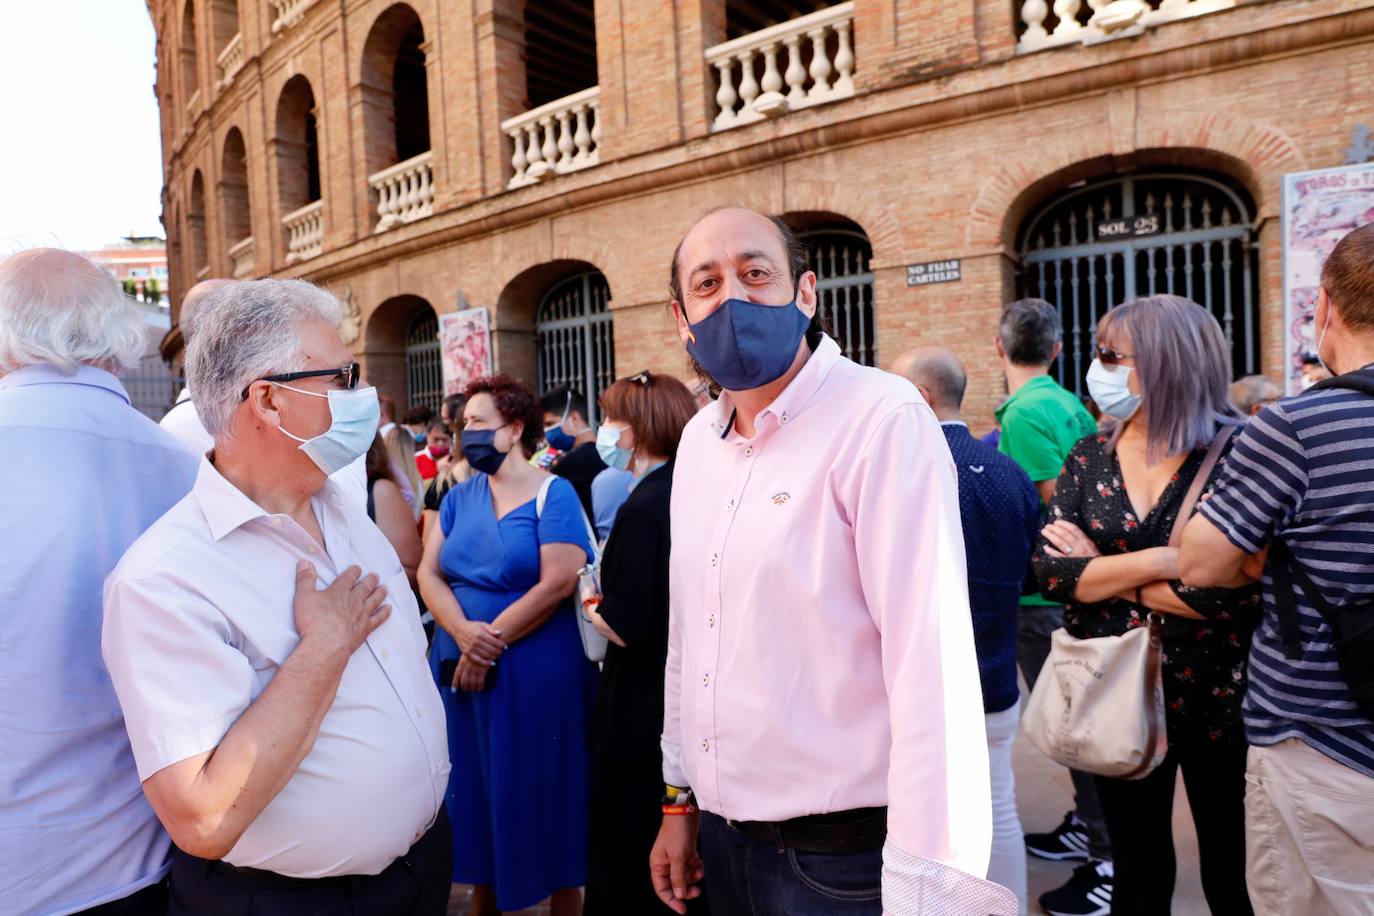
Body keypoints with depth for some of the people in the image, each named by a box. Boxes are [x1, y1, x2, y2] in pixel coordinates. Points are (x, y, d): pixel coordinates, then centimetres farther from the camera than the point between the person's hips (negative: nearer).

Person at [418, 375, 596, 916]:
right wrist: (463, 632, -17)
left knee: (540, 793, 7)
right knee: (475, 787, 16)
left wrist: (490, 643, -16)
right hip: (462, 667, 5)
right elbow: (429, 572, 0)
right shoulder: (459, 496, 8)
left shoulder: (553, 494, -8)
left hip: (536, 672, -5)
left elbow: (557, 583, -17)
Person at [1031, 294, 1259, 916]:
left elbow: (1235, 591, -22)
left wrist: (1105, 574, -14)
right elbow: (1050, 571, -10)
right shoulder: (1089, 459, 0)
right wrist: (1161, 561, -21)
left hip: (1216, 702, -3)